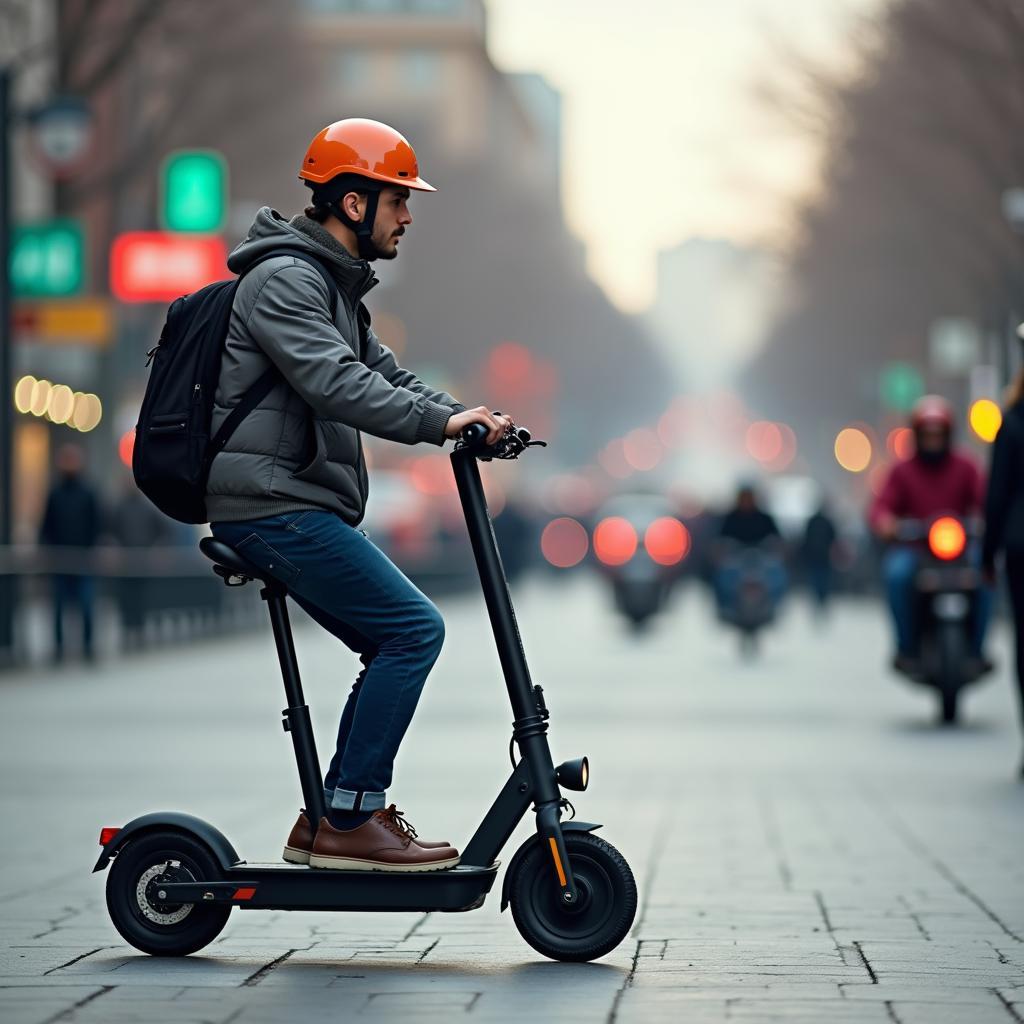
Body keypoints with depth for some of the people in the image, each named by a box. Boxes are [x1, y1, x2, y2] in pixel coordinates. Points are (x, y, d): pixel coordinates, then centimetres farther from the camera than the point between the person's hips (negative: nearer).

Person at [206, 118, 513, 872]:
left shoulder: (334, 288, 22)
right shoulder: (285, 280, -12)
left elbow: (385, 374, 19)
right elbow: (336, 382, -26)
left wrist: (465, 417, 2)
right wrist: (441, 422, -32)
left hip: (300, 508, 11)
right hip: (274, 505, -11)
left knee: (398, 646, 10)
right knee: (415, 629, -15)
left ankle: (330, 821, 12)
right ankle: (349, 821, -12)